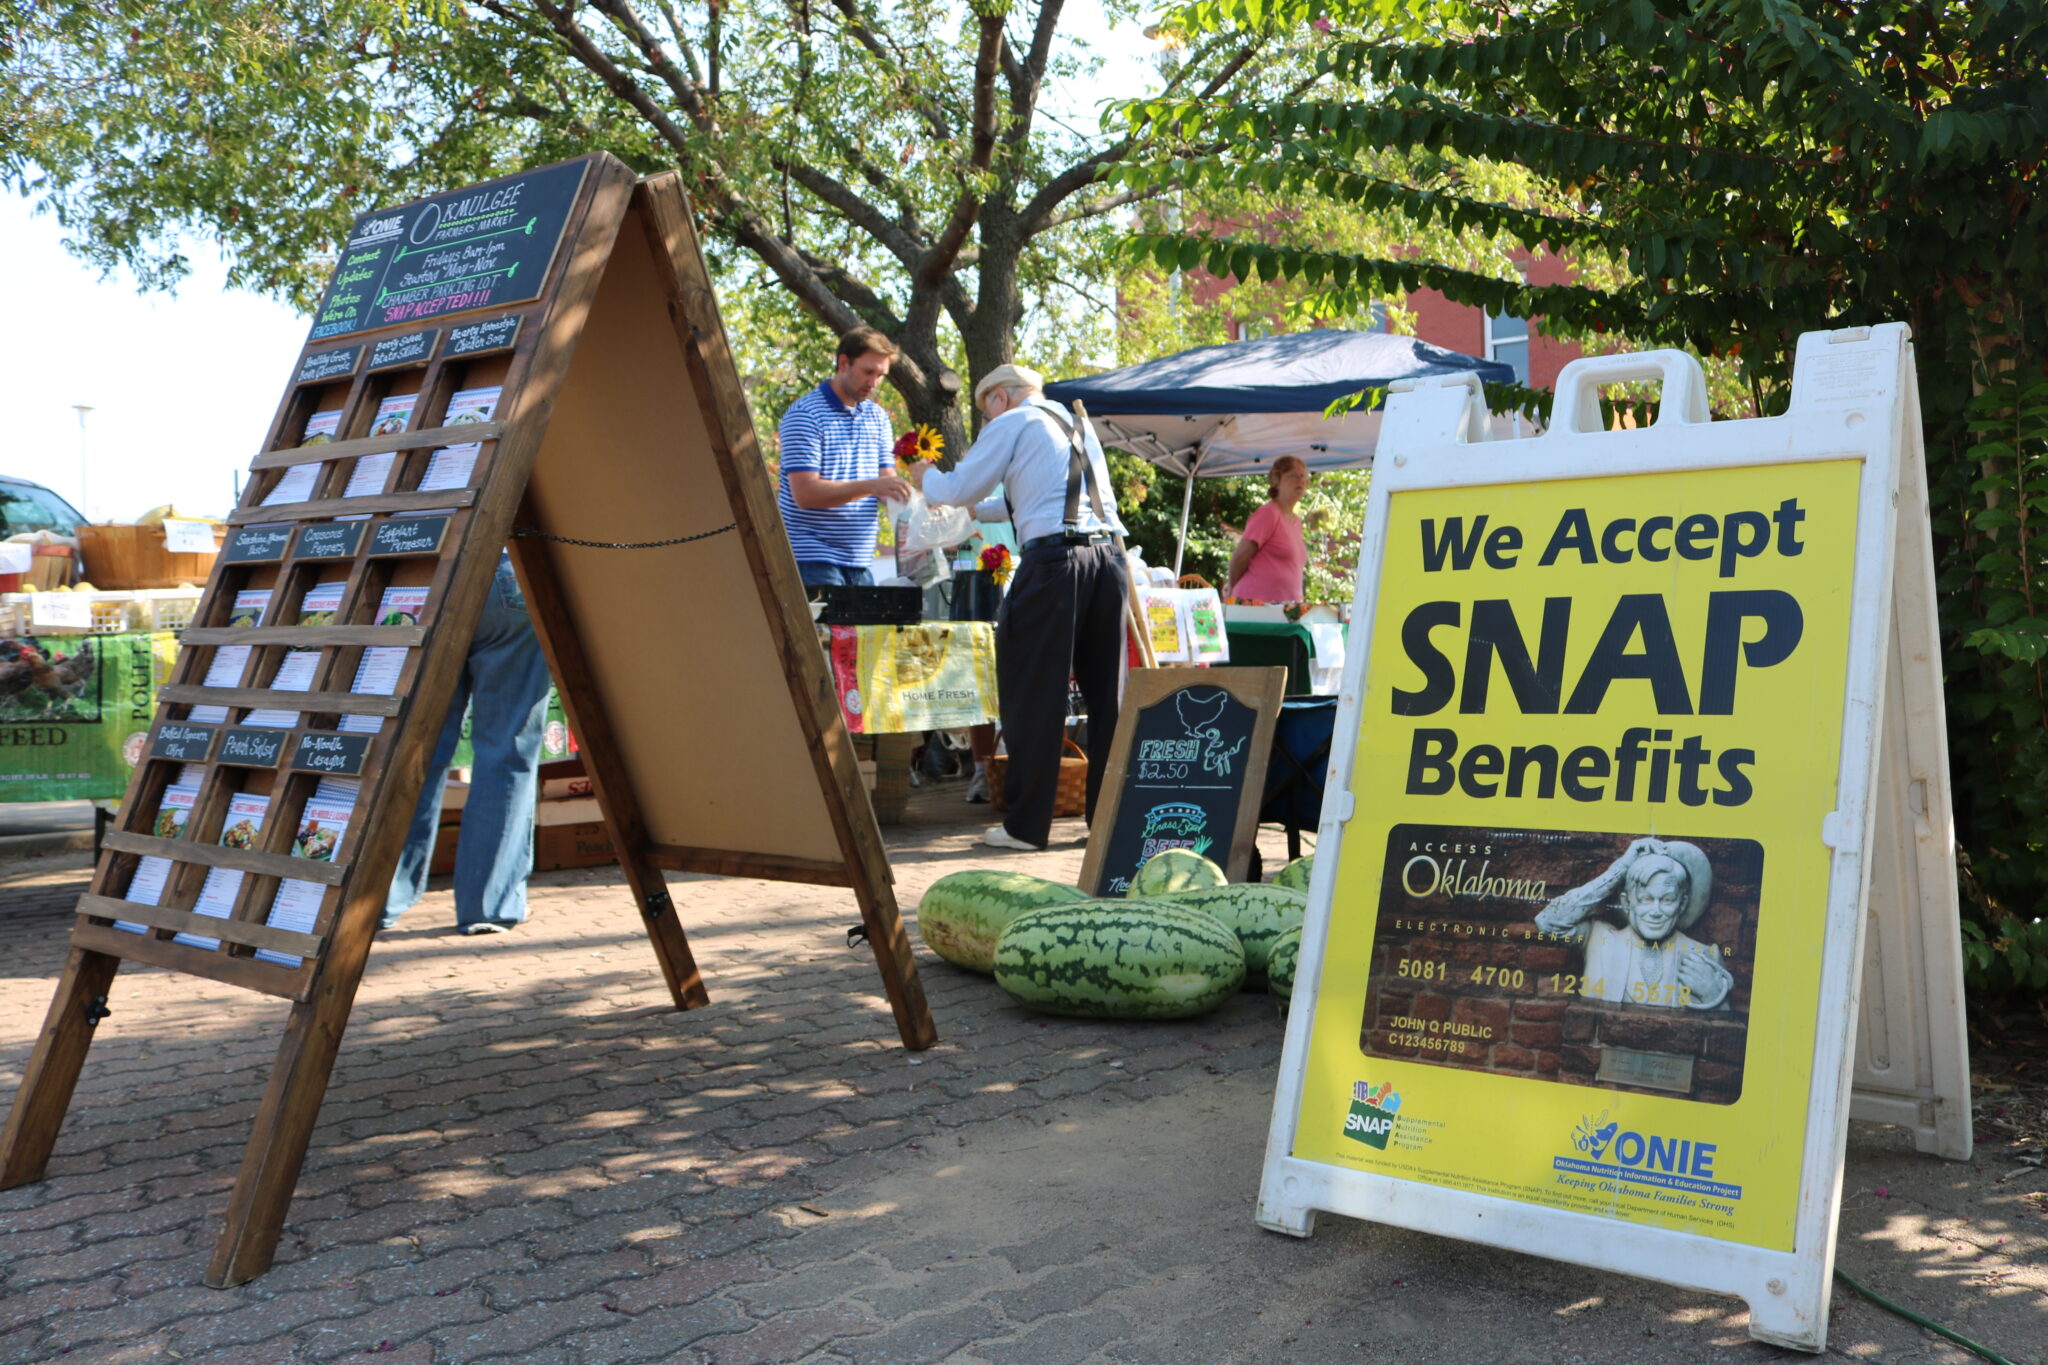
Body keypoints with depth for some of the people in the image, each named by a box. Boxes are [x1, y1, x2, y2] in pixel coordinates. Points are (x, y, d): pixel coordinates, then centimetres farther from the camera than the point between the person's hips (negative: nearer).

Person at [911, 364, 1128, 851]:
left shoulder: (1012, 423, 5)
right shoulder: (1080, 426, 27)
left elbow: (960, 490, 7)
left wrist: (926, 477, 28)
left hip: (1053, 560, -7)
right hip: (1107, 555, 7)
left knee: (1032, 695, -1)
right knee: (1106, 693, 10)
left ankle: (1026, 825, 1)